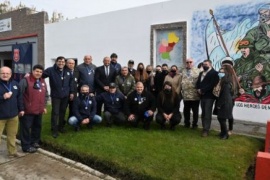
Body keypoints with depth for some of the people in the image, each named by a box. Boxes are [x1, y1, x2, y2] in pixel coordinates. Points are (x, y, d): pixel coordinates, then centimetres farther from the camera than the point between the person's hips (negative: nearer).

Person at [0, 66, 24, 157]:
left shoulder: (15, 84, 6)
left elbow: (19, 97, 14)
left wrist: (21, 109, 13)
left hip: (13, 115, 4)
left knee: (12, 135, 15)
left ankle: (12, 151, 30)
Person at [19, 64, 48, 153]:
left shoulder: (42, 82, 11)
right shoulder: (25, 81, -13)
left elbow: (45, 95, 19)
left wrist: (44, 106, 16)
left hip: (39, 110, 7)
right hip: (27, 110, -7)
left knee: (37, 126, 18)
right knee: (26, 128, 2)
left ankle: (35, 141, 36)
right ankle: (26, 146, 13)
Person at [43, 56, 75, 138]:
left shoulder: (68, 71, 5)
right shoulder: (51, 70, -8)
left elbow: (71, 82, 8)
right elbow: (41, 75, -17)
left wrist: (72, 92, 5)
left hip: (65, 95, 4)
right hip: (55, 95, -4)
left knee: (63, 112, 14)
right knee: (55, 112, 0)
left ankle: (61, 127, 30)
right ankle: (54, 130, 11)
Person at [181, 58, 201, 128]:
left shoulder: (197, 71, -1)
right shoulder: (183, 71, 13)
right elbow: (180, 81, 11)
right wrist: (180, 91, 5)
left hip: (195, 95, -3)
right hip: (185, 95, 4)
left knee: (195, 110, 7)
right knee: (186, 110, 12)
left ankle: (195, 124, 19)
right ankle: (187, 123, 26)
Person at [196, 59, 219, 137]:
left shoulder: (214, 73, -5)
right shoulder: (201, 73, 21)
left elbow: (212, 84, -16)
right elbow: (198, 82, 15)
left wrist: (202, 90, -17)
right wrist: (198, 89, -5)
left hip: (209, 96, -7)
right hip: (202, 96, 8)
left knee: (207, 113, -6)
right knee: (203, 113, 11)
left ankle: (206, 130, -1)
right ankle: (204, 128, 19)